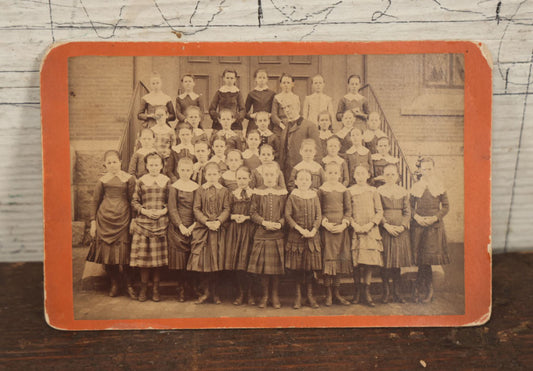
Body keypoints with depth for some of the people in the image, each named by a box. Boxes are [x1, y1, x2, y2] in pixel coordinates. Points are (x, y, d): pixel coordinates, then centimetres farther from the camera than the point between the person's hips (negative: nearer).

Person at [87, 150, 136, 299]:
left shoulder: (128, 179, 1)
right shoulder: (102, 180, 6)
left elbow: (132, 200, 2)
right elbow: (95, 202, 11)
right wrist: (93, 221, 5)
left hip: (122, 219, -2)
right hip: (104, 219, 2)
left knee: (124, 253, -3)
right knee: (107, 252, 4)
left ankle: (129, 285, 11)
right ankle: (114, 284, 21)